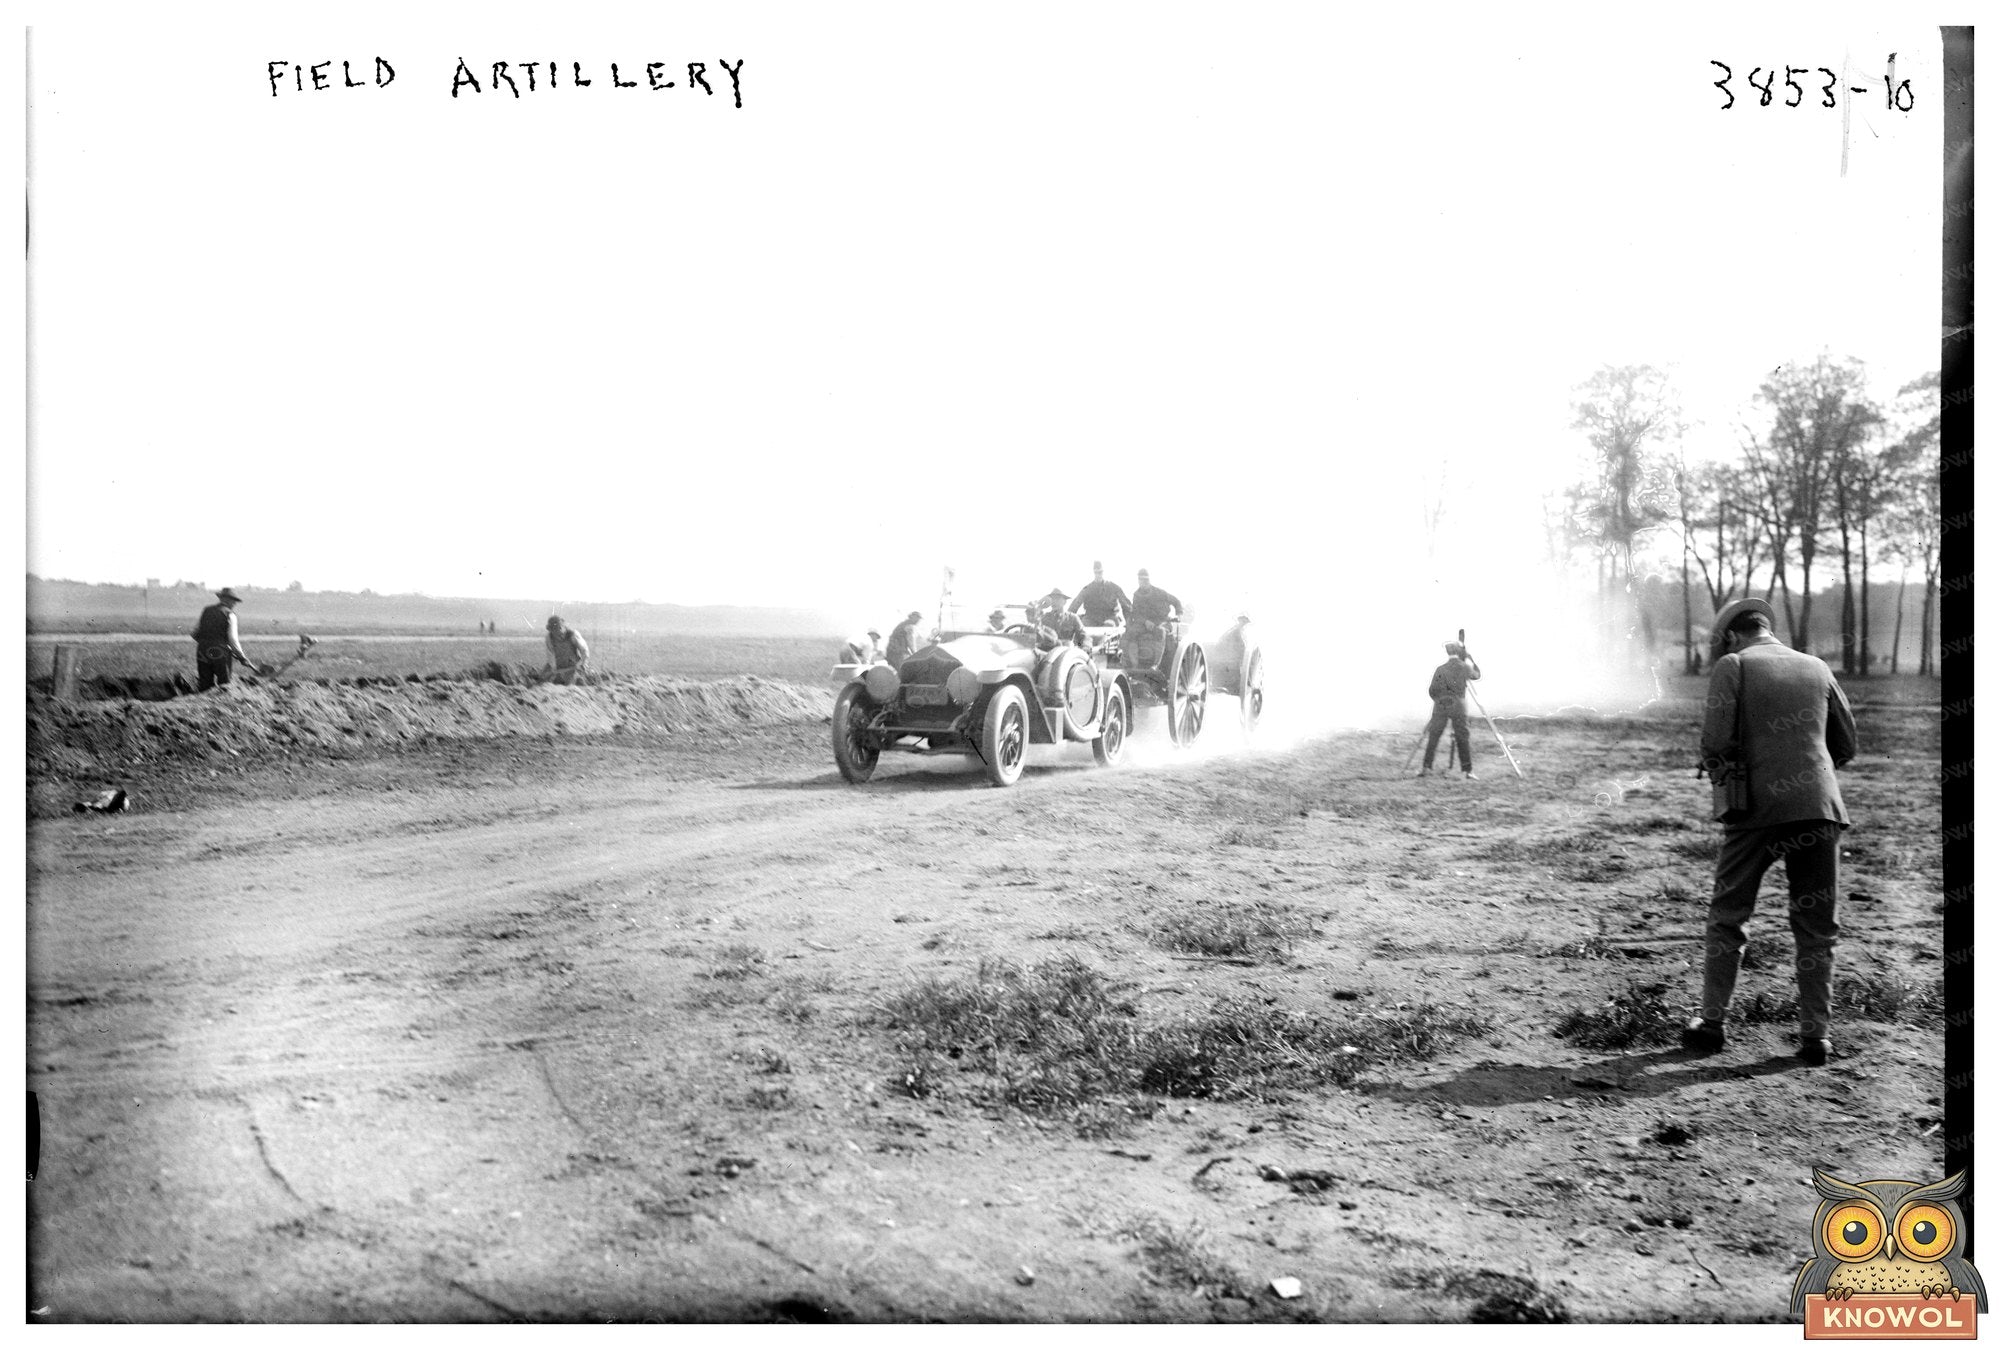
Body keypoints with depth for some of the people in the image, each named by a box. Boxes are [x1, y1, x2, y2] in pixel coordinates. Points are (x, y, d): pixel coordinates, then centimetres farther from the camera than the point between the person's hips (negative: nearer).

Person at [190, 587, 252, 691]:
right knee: (224, 685, 3)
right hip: (221, 654, -5)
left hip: (202, 652, 5)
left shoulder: (206, 611, 9)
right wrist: (242, 657, -3)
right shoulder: (229, 614, -5)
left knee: (204, 685, 7)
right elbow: (233, 639, -10)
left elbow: (195, 633, 11)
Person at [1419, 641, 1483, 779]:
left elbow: (1432, 691, 5)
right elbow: (1477, 675, 26)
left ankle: (1426, 768, -1)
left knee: (1432, 737, 4)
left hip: (1440, 705, 0)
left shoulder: (1440, 669, 5)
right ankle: (1468, 770, 1)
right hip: (1457, 705, 0)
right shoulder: (1464, 667, 5)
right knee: (1463, 738, 4)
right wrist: (1470, 659, 35)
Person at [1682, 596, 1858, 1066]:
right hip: (1818, 806, 3)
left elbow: (1717, 740, -11)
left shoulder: (1732, 665, 0)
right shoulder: (1816, 668, 12)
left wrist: (1713, 763, 10)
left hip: (1757, 807, -3)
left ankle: (1713, 1022, 11)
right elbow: (1846, 747, 15)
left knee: (1727, 917, 9)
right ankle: (1816, 1033, 9)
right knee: (1816, 925, 9)